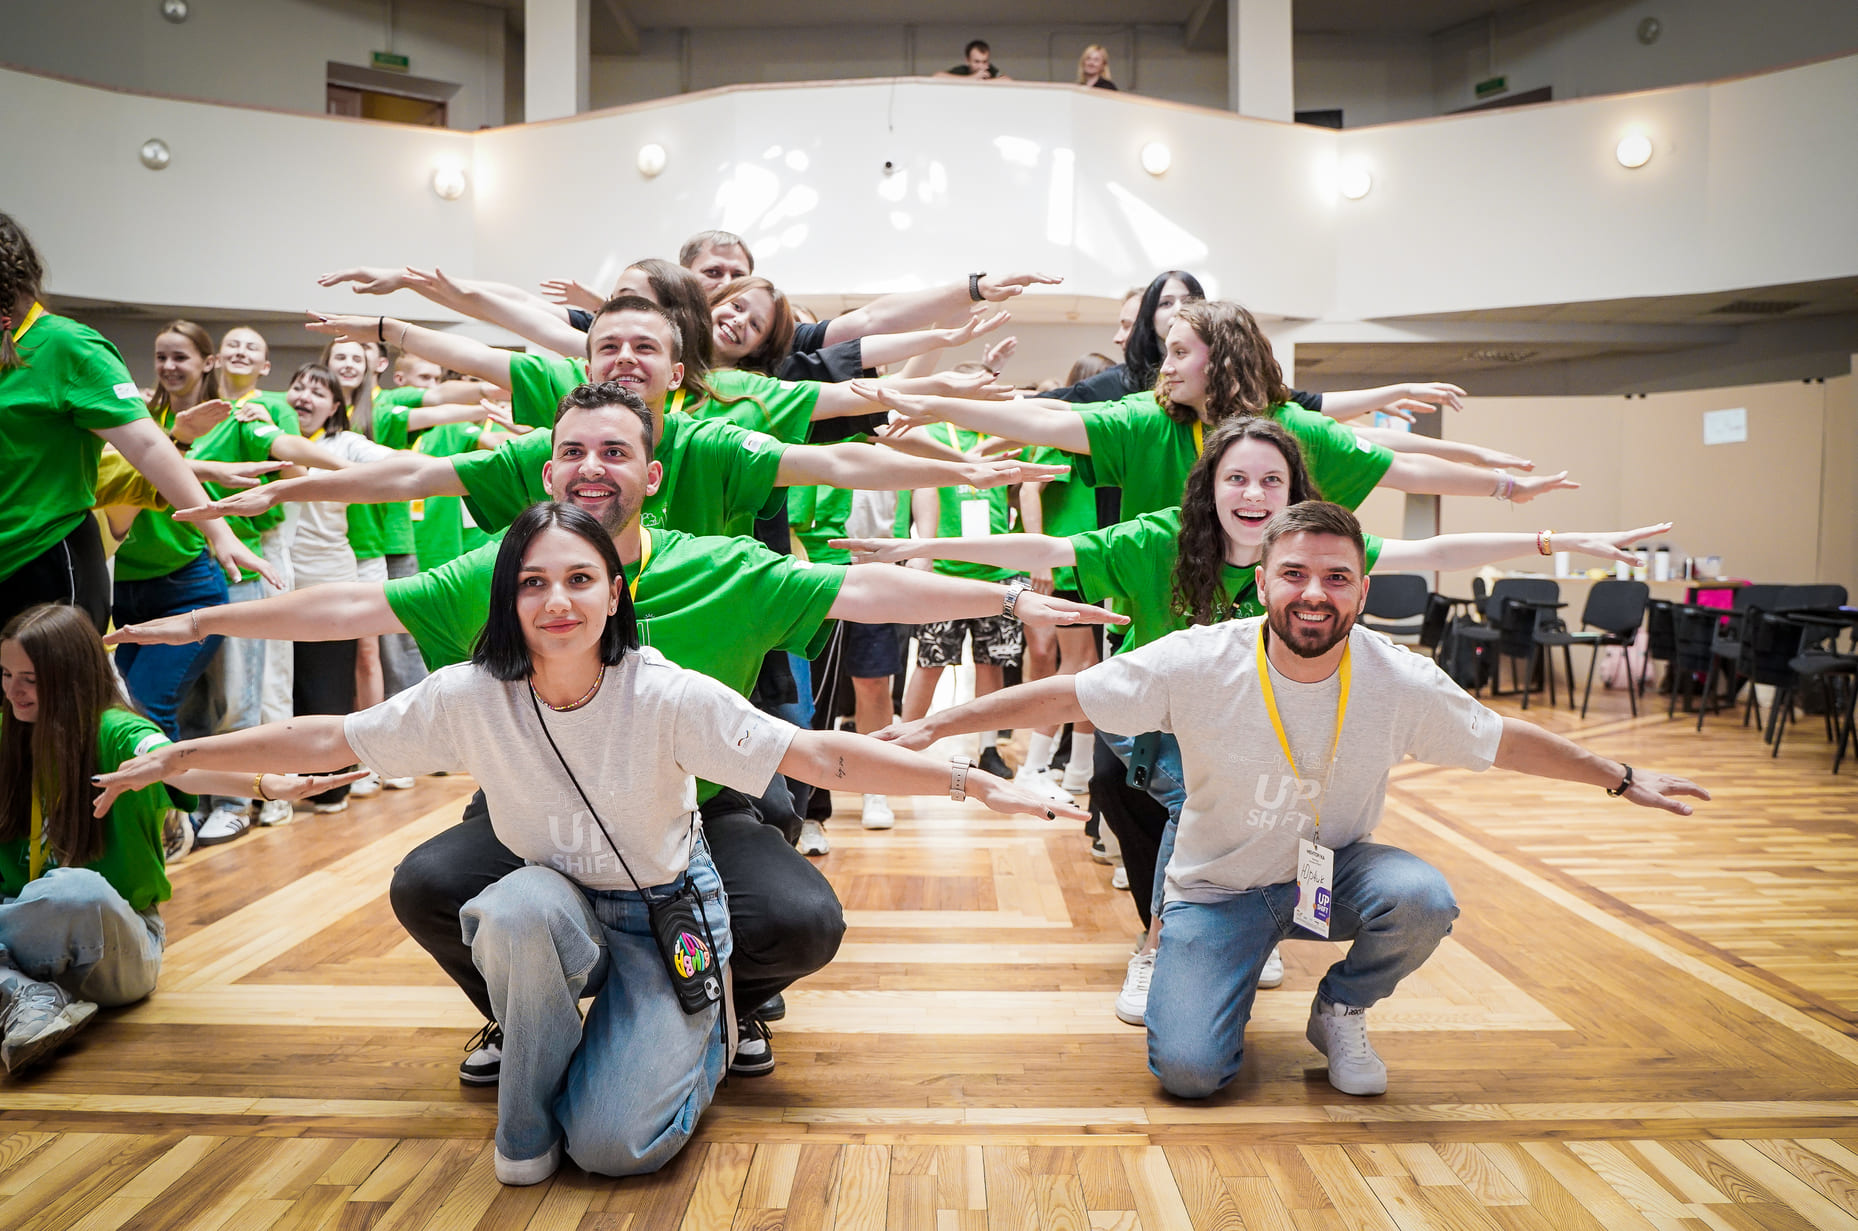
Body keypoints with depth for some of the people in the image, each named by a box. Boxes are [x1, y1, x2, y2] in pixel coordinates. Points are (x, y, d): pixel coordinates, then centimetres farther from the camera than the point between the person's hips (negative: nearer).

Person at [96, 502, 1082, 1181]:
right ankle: (528, 1119, -6)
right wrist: (173, 758, -5)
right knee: (519, 904, -34)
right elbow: (327, 743, -6)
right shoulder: (471, 698, -16)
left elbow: (823, 756, -29)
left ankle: (698, 1039, 18)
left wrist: (976, 784, -35)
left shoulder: (669, 699, -25)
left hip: (669, 917, -2)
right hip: (555, 913, 3)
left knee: (614, 1141, -17)